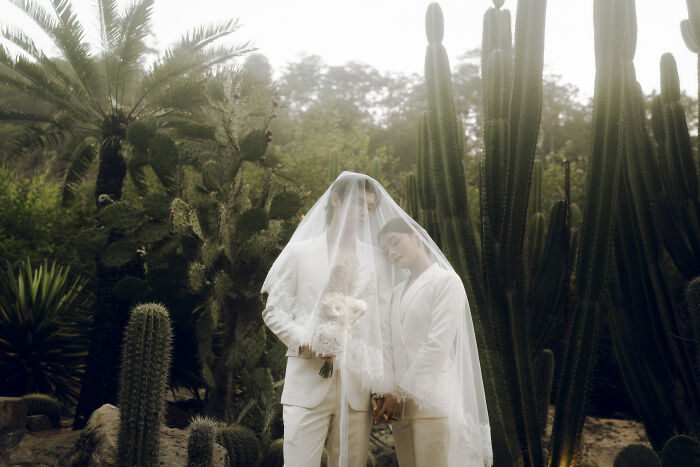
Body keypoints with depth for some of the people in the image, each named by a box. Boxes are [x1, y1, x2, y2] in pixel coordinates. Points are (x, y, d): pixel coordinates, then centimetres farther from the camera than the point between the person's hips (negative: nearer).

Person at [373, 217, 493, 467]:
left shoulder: (446, 281, -2)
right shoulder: (397, 292, 20)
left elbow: (438, 345, -11)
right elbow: (388, 345, 11)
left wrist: (402, 392, -11)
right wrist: (383, 392, -2)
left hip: (432, 400, -6)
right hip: (400, 406, 6)